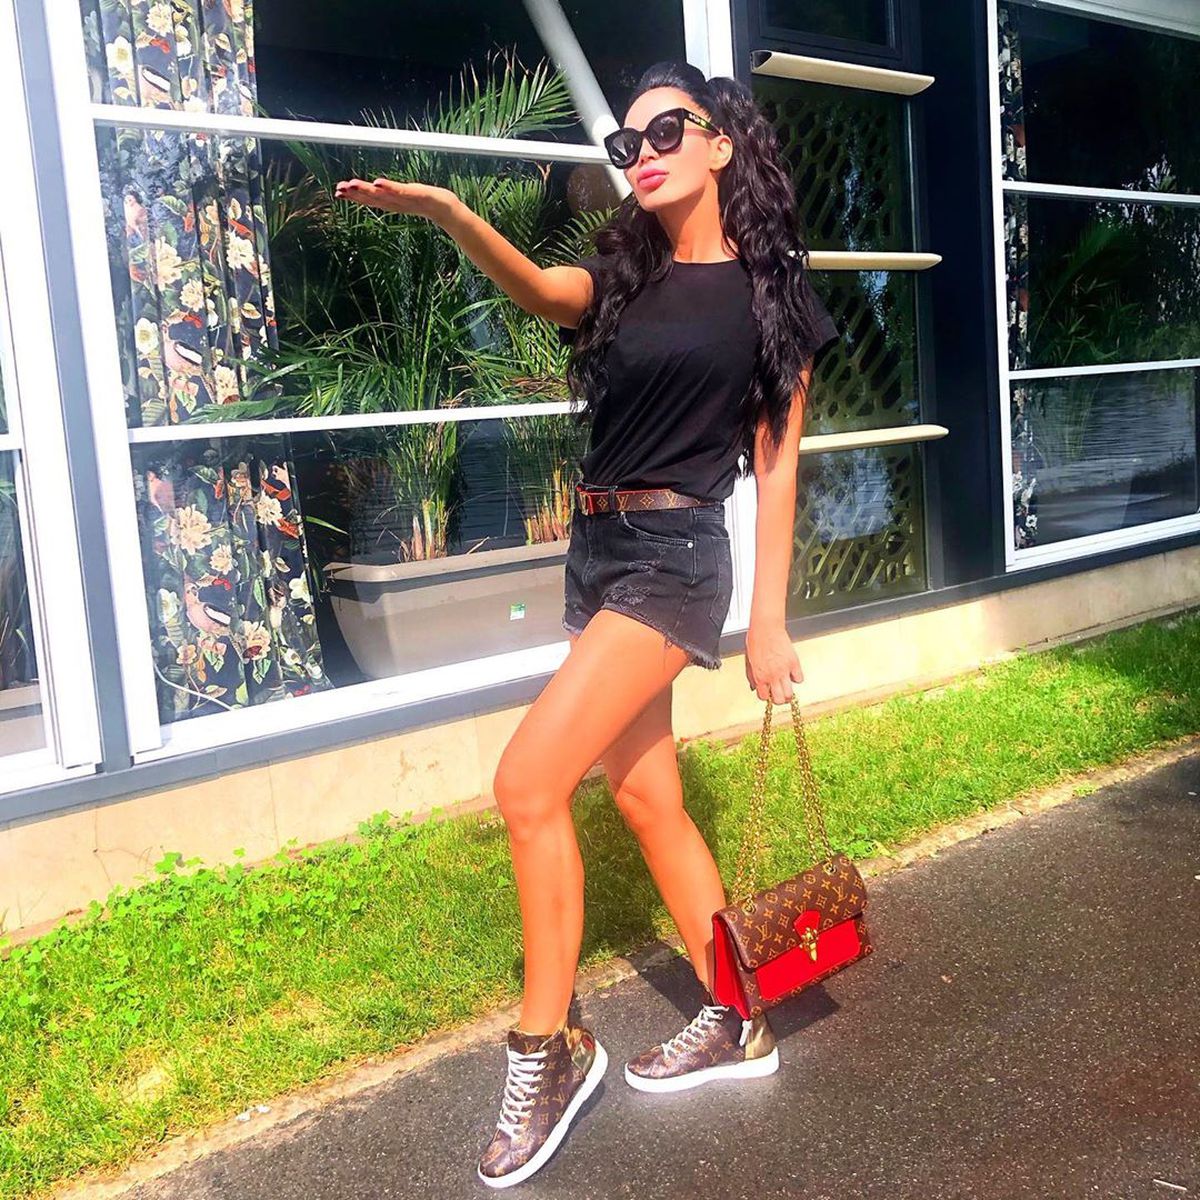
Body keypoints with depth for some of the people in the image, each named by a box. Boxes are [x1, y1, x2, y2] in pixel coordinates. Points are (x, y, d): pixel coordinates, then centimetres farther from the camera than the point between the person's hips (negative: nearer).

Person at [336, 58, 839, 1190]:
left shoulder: (770, 291, -1)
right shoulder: (620, 275, 11)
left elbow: (775, 464, -1)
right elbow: (535, 286, -12)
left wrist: (770, 621, -3)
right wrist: (449, 213, -33)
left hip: (675, 557, -6)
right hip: (595, 551, 6)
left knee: (528, 782, -17)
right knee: (646, 797, 11)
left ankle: (547, 1047, 0)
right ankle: (734, 1024, 27)